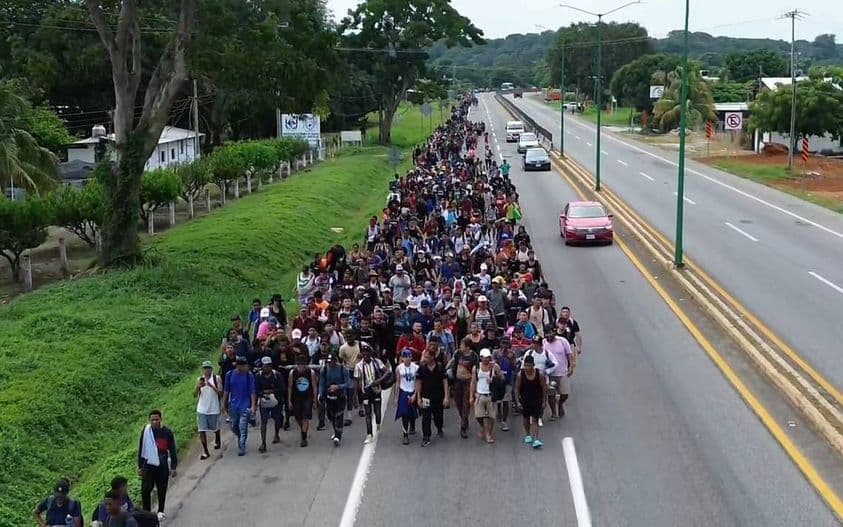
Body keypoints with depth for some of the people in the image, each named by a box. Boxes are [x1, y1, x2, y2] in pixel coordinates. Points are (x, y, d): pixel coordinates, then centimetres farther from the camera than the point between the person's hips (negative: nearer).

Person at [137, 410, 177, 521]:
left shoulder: (167, 432, -7)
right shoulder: (146, 431, -5)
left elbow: (172, 450, -1)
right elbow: (141, 449, 3)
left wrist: (173, 467, -1)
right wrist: (140, 466, 4)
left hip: (163, 466, 0)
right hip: (149, 465, 0)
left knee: (162, 490, 9)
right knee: (145, 490, -2)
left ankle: (160, 511, 26)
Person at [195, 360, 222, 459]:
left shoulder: (217, 378, -6)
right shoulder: (199, 380, 0)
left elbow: (220, 393, -13)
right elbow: (195, 395, -3)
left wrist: (211, 386, -26)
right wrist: (198, 386, -22)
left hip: (213, 409, -1)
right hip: (202, 409, 1)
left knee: (215, 428, 17)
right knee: (201, 431, -5)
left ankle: (217, 441, 48)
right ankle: (205, 452, 3)